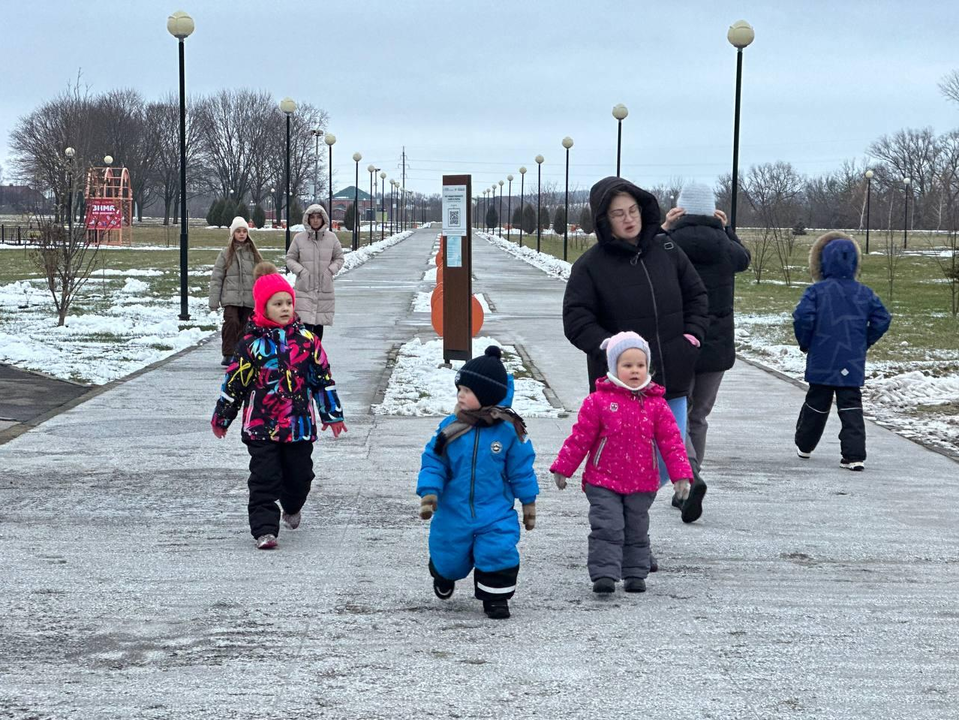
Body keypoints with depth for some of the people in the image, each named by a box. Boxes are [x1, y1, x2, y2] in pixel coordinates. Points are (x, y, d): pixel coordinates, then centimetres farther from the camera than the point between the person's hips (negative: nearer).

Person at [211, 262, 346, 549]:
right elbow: (234, 381, 3)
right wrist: (221, 417, 9)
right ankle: (265, 529, -3)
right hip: (261, 426, -2)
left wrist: (332, 414, 11)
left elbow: (323, 377, 9)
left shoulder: (306, 340, 2)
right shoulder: (252, 343, -5)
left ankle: (292, 507, 42)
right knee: (264, 478, -7)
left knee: (299, 474, 12)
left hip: (299, 424, 2)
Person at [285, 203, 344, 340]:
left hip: (324, 288, 2)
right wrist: (301, 270, -10)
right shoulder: (299, 238, -3)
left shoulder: (331, 238, 1)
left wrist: (331, 270, -6)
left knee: (319, 324, 10)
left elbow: (339, 258, 12)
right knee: (305, 324, -12)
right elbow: (290, 258, 6)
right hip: (304, 287, -2)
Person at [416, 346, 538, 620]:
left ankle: (496, 598, 9)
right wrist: (429, 493, -14)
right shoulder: (450, 427, -6)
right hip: (453, 512, 2)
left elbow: (521, 469, 1)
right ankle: (444, 576, 49)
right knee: (450, 559, 13)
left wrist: (528, 503, 5)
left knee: (499, 553, -15)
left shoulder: (509, 430, -9)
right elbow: (433, 463, -2)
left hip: (496, 514, -1)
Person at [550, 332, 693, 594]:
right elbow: (580, 437, -2)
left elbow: (671, 441, 2)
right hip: (603, 482, -3)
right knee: (607, 528, -10)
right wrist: (562, 469, 1)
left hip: (642, 484, 3)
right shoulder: (598, 401, -7)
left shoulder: (656, 404, 0)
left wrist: (681, 474, -3)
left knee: (637, 531, 13)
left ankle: (635, 575, 23)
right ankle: (604, 574, -8)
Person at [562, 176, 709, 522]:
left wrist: (693, 334, 2)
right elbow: (576, 323, -8)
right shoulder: (590, 266, -6)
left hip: (671, 379, 3)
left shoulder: (665, 249, 6)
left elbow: (696, 294, 17)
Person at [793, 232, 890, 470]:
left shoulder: (817, 290, -9)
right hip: (853, 363, 1)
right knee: (851, 406, 2)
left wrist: (805, 343, -1)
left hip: (821, 361, -1)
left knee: (817, 403, 15)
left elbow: (803, 317, -18)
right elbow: (882, 319, 1)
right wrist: (865, 343, 13)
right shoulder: (864, 293, 1)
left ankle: (804, 445, 31)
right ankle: (854, 455, -8)